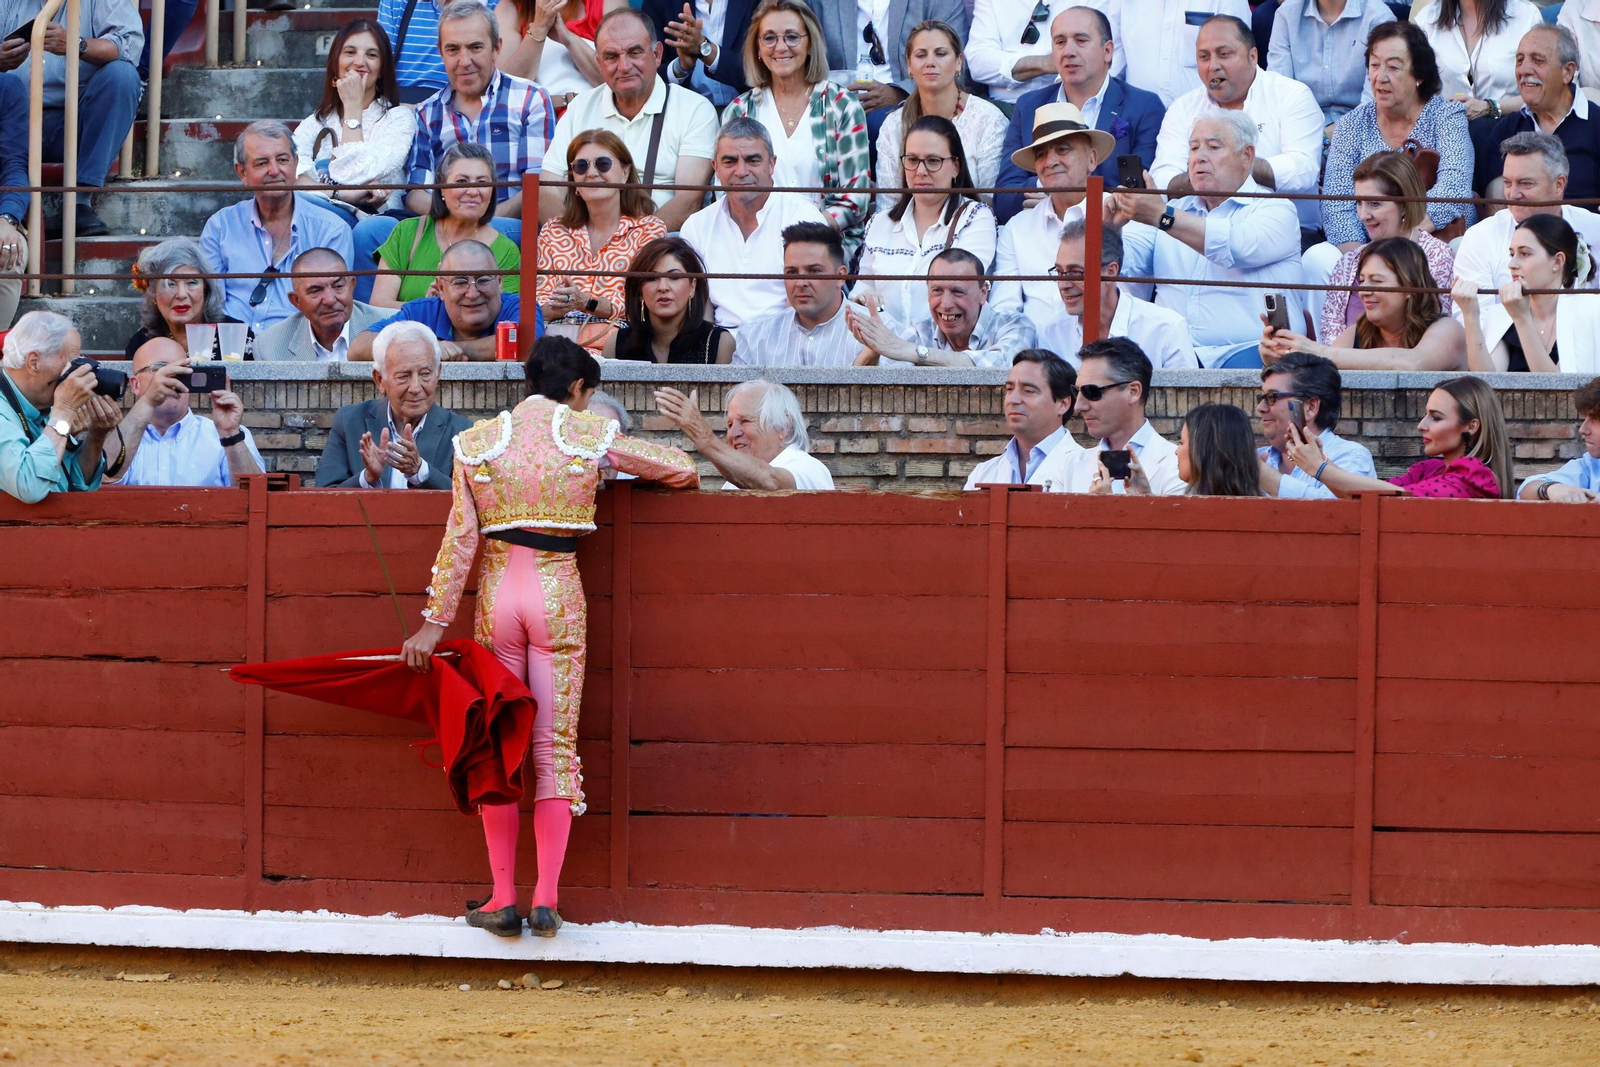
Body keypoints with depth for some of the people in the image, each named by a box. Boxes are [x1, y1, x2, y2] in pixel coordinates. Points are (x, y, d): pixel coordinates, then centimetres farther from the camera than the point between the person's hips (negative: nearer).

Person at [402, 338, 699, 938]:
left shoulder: (477, 441, 4)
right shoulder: (592, 436, 1)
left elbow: (460, 539, 1)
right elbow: (682, 469, 7)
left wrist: (434, 622, 1)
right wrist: (677, 477, 32)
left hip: (497, 593, 1)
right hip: (559, 593, -1)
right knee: (555, 746, 2)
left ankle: (504, 898, 4)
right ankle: (547, 899, -7)